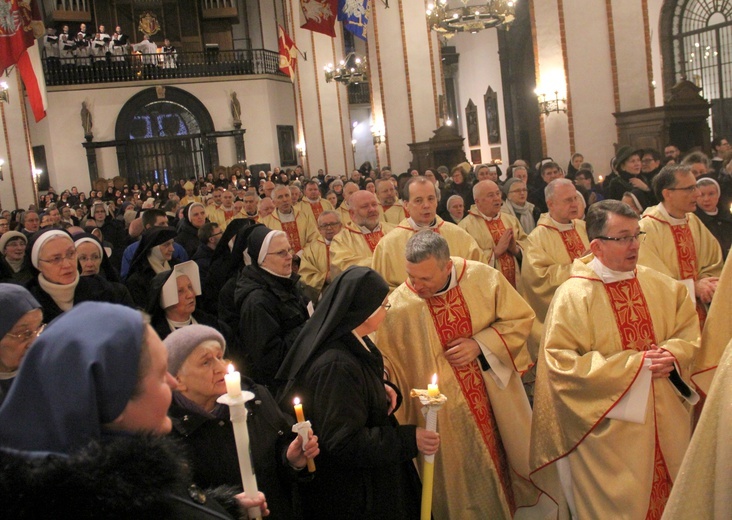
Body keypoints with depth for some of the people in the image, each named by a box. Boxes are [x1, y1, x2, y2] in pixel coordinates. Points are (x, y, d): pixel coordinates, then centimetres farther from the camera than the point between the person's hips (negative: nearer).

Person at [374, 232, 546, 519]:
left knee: (509, 455, 23)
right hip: (448, 417, -2)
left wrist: (479, 344, -16)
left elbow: (521, 318, -4)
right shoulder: (398, 306, -18)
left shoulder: (484, 278, -15)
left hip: (499, 404, 3)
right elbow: (384, 362, -8)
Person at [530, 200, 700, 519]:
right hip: (608, 427, -5)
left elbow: (689, 332, 11)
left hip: (664, 424, 5)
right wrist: (634, 364, -20)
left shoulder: (660, 286, 3)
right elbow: (560, 362, -20)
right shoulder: (573, 295, -15)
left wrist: (672, 354, -13)